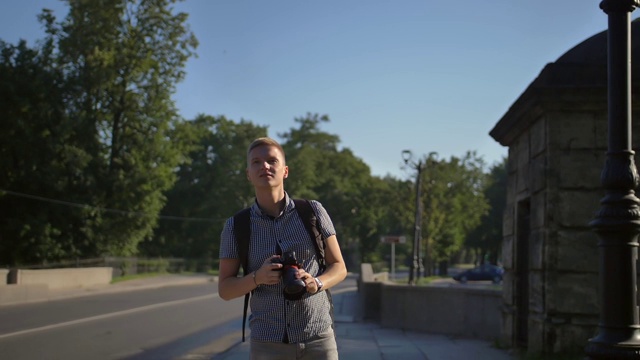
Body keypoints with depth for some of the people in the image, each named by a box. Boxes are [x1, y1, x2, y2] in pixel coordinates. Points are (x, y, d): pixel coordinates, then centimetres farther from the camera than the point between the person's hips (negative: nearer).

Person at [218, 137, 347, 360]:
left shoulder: (313, 212, -1)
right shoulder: (235, 226, -1)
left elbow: (338, 267, 5)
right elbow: (225, 289, 2)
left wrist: (316, 283, -17)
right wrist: (257, 278, -18)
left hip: (317, 339, 0)